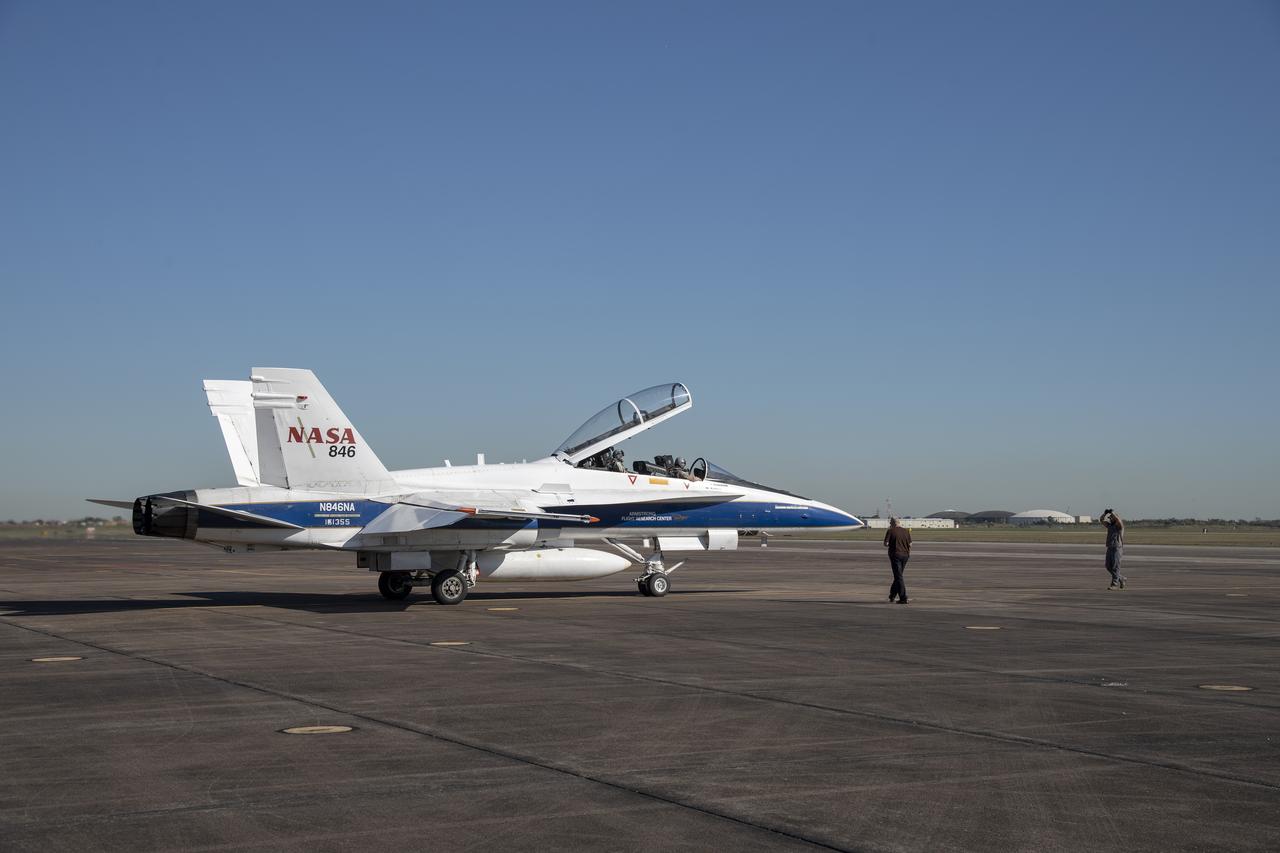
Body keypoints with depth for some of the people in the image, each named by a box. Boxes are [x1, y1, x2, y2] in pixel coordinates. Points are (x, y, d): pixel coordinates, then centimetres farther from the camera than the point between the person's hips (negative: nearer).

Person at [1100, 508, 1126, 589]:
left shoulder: (1119, 525, -5)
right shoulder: (1110, 525, 15)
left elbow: (1118, 520, -26)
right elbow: (1102, 520, 11)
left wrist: (1112, 513, -18)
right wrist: (1105, 513, -2)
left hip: (1117, 549, -8)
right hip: (1110, 548, 8)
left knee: (1115, 567, -9)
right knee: (1109, 567, 7)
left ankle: (1114, 584, -8)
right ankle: (1121, 578, 24)